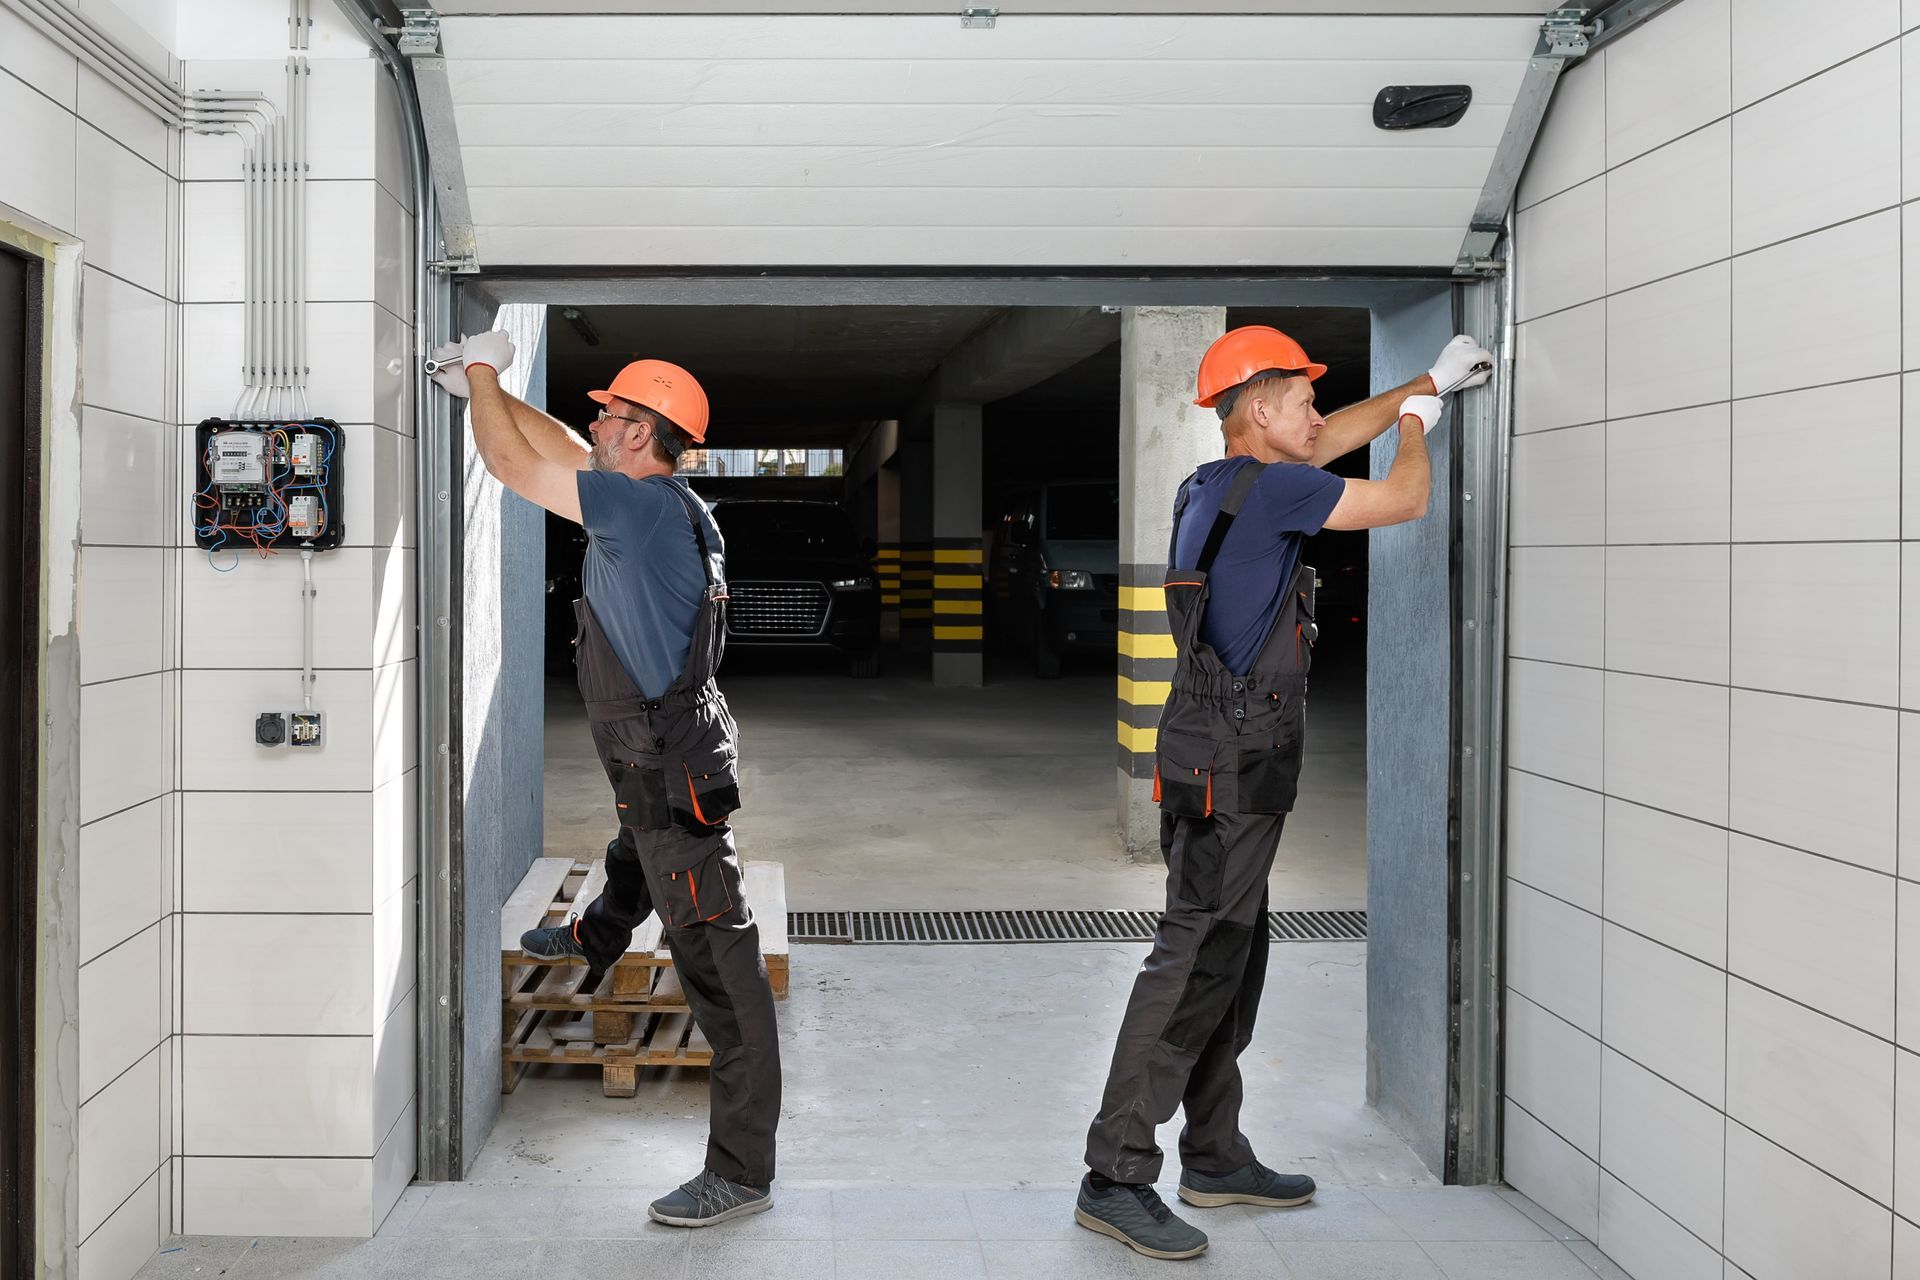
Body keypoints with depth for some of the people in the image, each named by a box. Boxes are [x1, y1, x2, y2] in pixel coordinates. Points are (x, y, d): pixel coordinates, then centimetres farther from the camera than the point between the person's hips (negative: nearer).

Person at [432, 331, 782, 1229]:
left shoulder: (641, 505, -22)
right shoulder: (657, 502, 6)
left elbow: (514, 465, -16)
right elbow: (559, 449, 22)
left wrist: (481, 376, 0)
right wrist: (486, 389, 25)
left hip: (672, 773, -11)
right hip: (656, 762, 11)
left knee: (717, 965, -6)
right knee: (632, 851, 41)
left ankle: (742, 1171, -1)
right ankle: (595, 941, 74)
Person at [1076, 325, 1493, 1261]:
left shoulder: (1218, 484, 14)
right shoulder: (1269, 488, -14)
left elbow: (1328, 440, 29)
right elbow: (1404, 499, -6)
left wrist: (1430, 381, 36)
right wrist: (1417, 423, 15)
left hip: (1225, 765, 10)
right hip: (1231, 768, -10)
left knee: (1231, 961, 16)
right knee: (1194, 963, -9)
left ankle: (1216, 1156, 26)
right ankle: (1115, 1177, -6)